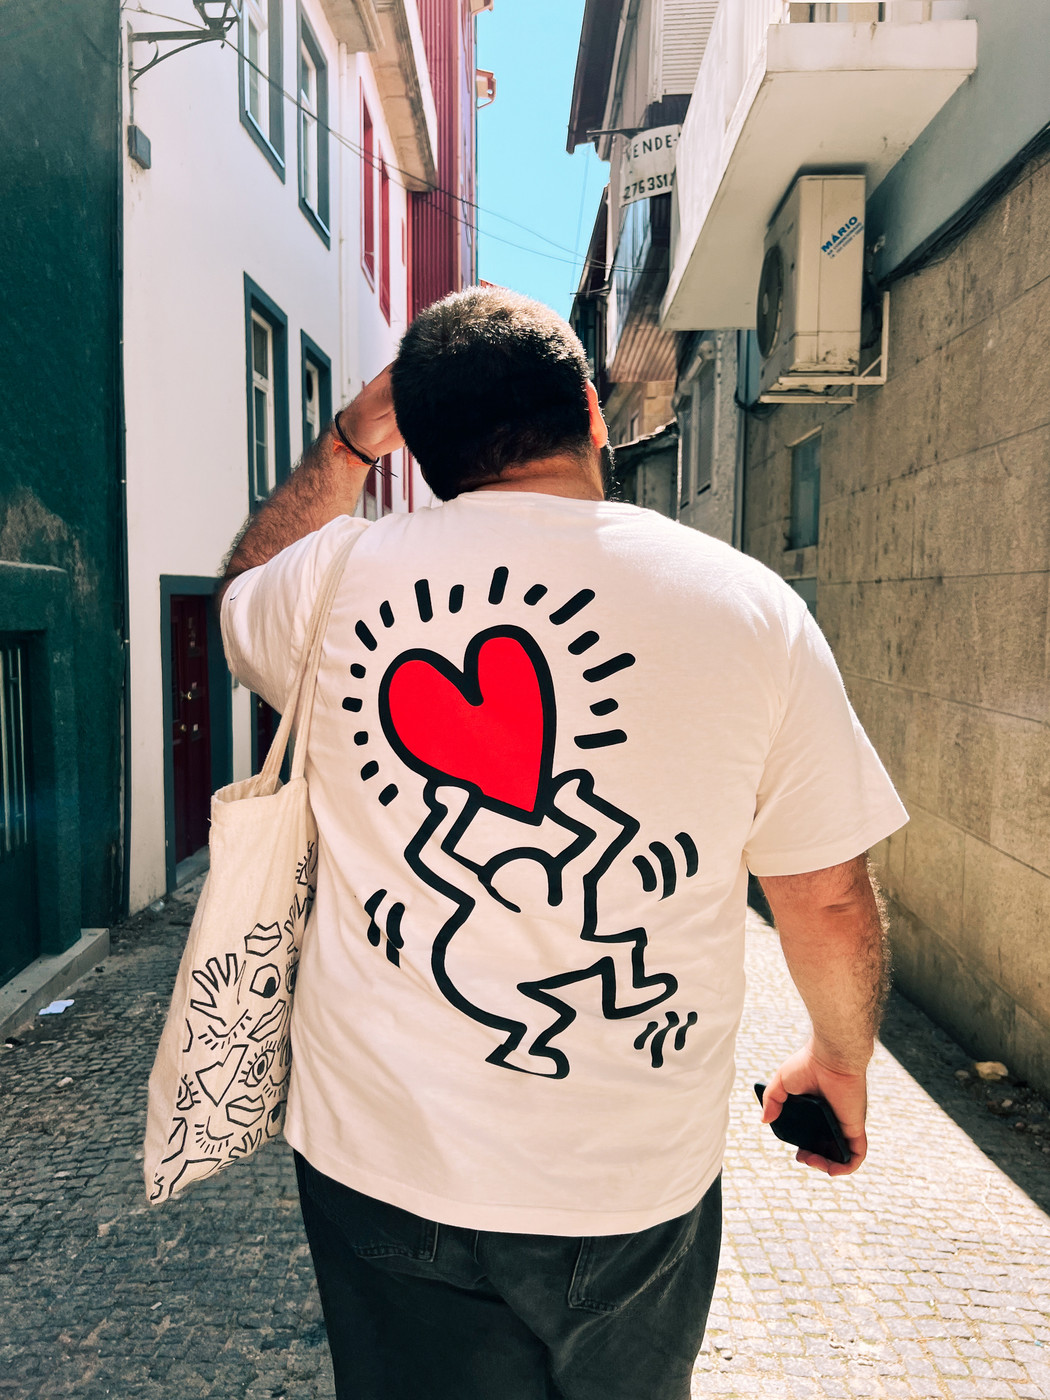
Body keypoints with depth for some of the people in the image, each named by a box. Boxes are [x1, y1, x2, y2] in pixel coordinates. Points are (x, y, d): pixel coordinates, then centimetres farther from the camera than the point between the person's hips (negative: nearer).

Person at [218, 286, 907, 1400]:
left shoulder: (339, 580, -9)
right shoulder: (748, 604, -11)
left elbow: (242, 595, 17)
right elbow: (830, 899, -3)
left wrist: (346, 445, 14)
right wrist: (841, 1058, 14)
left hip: (379, 1167, 0)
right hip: (637, 1186, 1)